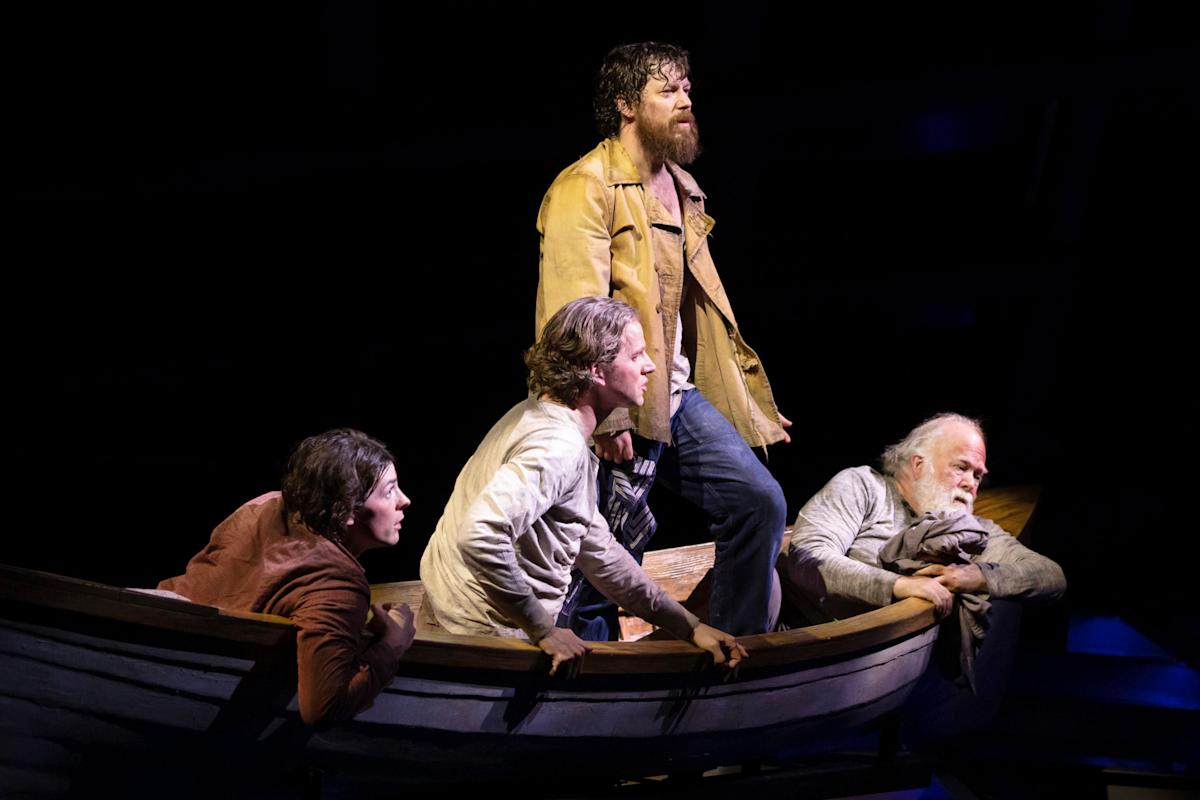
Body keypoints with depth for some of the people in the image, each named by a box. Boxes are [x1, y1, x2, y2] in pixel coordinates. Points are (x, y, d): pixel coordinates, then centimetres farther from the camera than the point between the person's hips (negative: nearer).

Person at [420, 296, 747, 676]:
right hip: (489, 635, -9)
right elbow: (481, 535, -36)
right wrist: (542, 629, -24)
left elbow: (596, 547, 13)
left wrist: (688, 625, 10)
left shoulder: (540, 414, 8)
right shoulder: (557, 446, -22)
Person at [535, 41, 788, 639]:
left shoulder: (682, 189, 18)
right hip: (617, 414, -8)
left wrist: (749, 396, 22)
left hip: (680, 397, 8)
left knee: (761, 501, 3)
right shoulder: (586, 188, -11)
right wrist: (604, 417, -25)